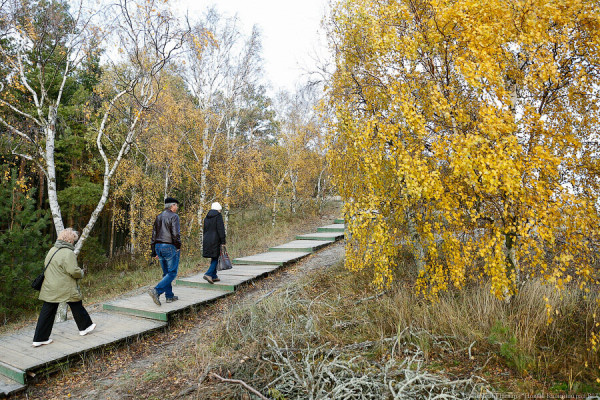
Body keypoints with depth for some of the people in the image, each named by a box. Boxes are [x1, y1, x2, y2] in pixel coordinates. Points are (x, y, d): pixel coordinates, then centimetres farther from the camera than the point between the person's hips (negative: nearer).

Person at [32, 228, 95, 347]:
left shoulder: (52, 250, 8)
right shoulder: (68, 253, -19)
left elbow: (46, 264, 20)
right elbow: (73, 271, -22)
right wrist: (81, 273, -2)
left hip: (50, 287, 8)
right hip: (65, 289, -7)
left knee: (47, 311, 10)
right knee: (77, 306, 12)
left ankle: (39, 339, 14)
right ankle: (84, 327, 28)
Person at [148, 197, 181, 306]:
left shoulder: (158, 217, 13)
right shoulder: (174, 216, -10)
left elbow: (154, 234, 13)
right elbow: (175, 233, -19)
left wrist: (154, 251, 16)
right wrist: (178, 246, -4)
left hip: (159, 247, 8)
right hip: (170, 247, -8)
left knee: (166, 273, 14)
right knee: (172, 273, -1)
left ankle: (169, 296, 18)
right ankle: (156, 291, -15)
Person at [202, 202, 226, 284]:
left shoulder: (207, 217, 14)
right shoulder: (218, 216, -8)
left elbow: (205, 230, 17)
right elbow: (221, 229, -14)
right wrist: (223, 241, -12)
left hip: (207, 240, 7)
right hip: (215, 240, -7)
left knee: (213, 258, 14)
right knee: (215, 258, -1)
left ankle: (214, 276, 16)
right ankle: (208, 274, -14)